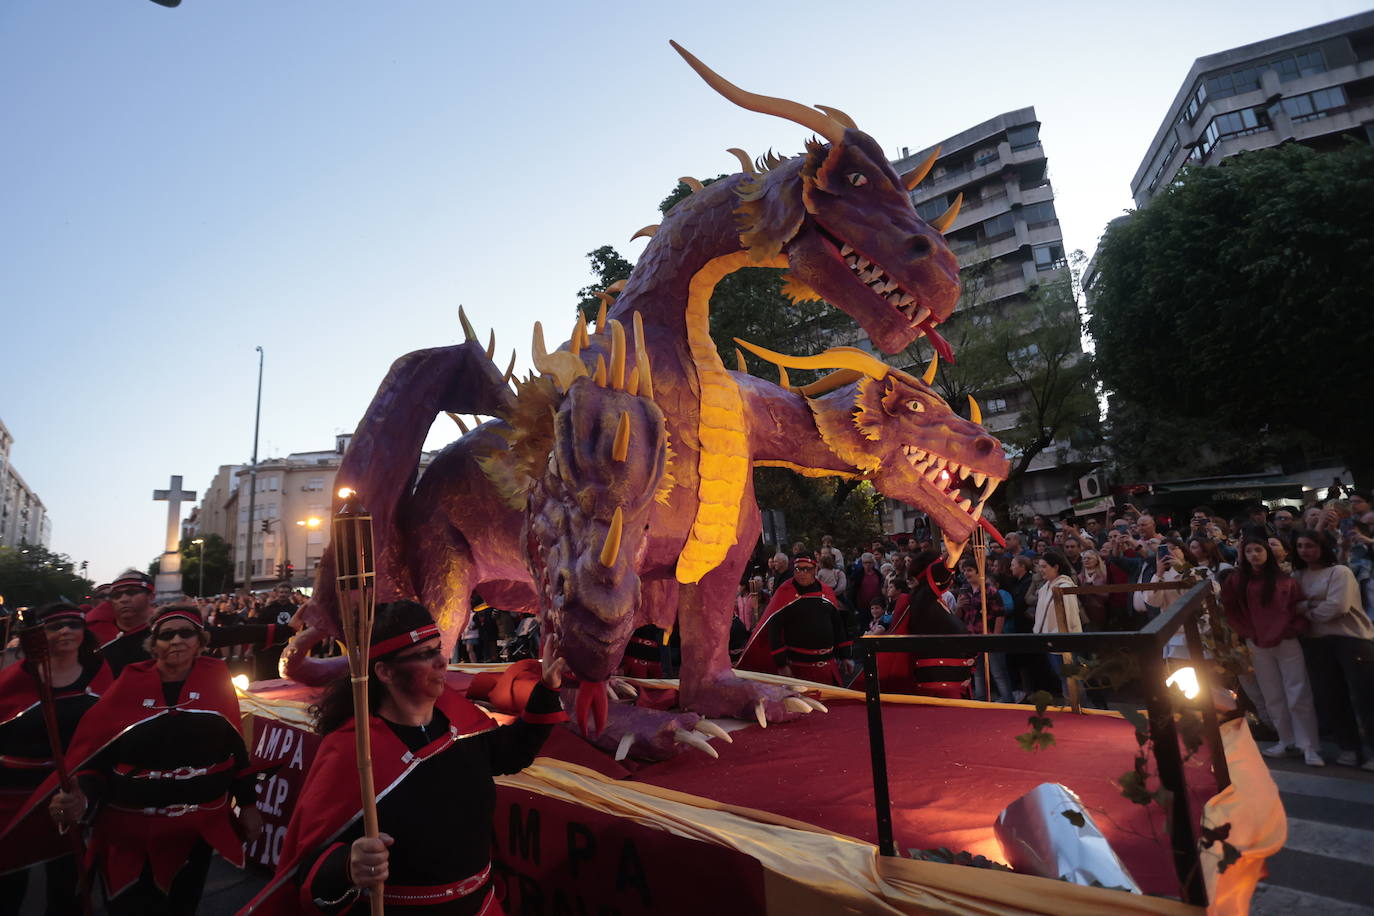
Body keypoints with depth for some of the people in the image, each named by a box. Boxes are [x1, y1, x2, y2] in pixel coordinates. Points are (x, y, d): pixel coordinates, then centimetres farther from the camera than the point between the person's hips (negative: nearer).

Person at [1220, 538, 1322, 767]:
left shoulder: (1285, 581, -4)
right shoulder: (1238, 581, 2)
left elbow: (1301, 610, -4)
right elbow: (1231, 610, 7)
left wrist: (1291, 631, -12)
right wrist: (1247, 632, 1)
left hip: (1287, 644, -3)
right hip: (1258, 647, 3)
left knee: (1298, 696, -2)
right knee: (1272, 697, 12)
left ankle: (1309, 746, 6)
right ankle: (1286, 740, 22)